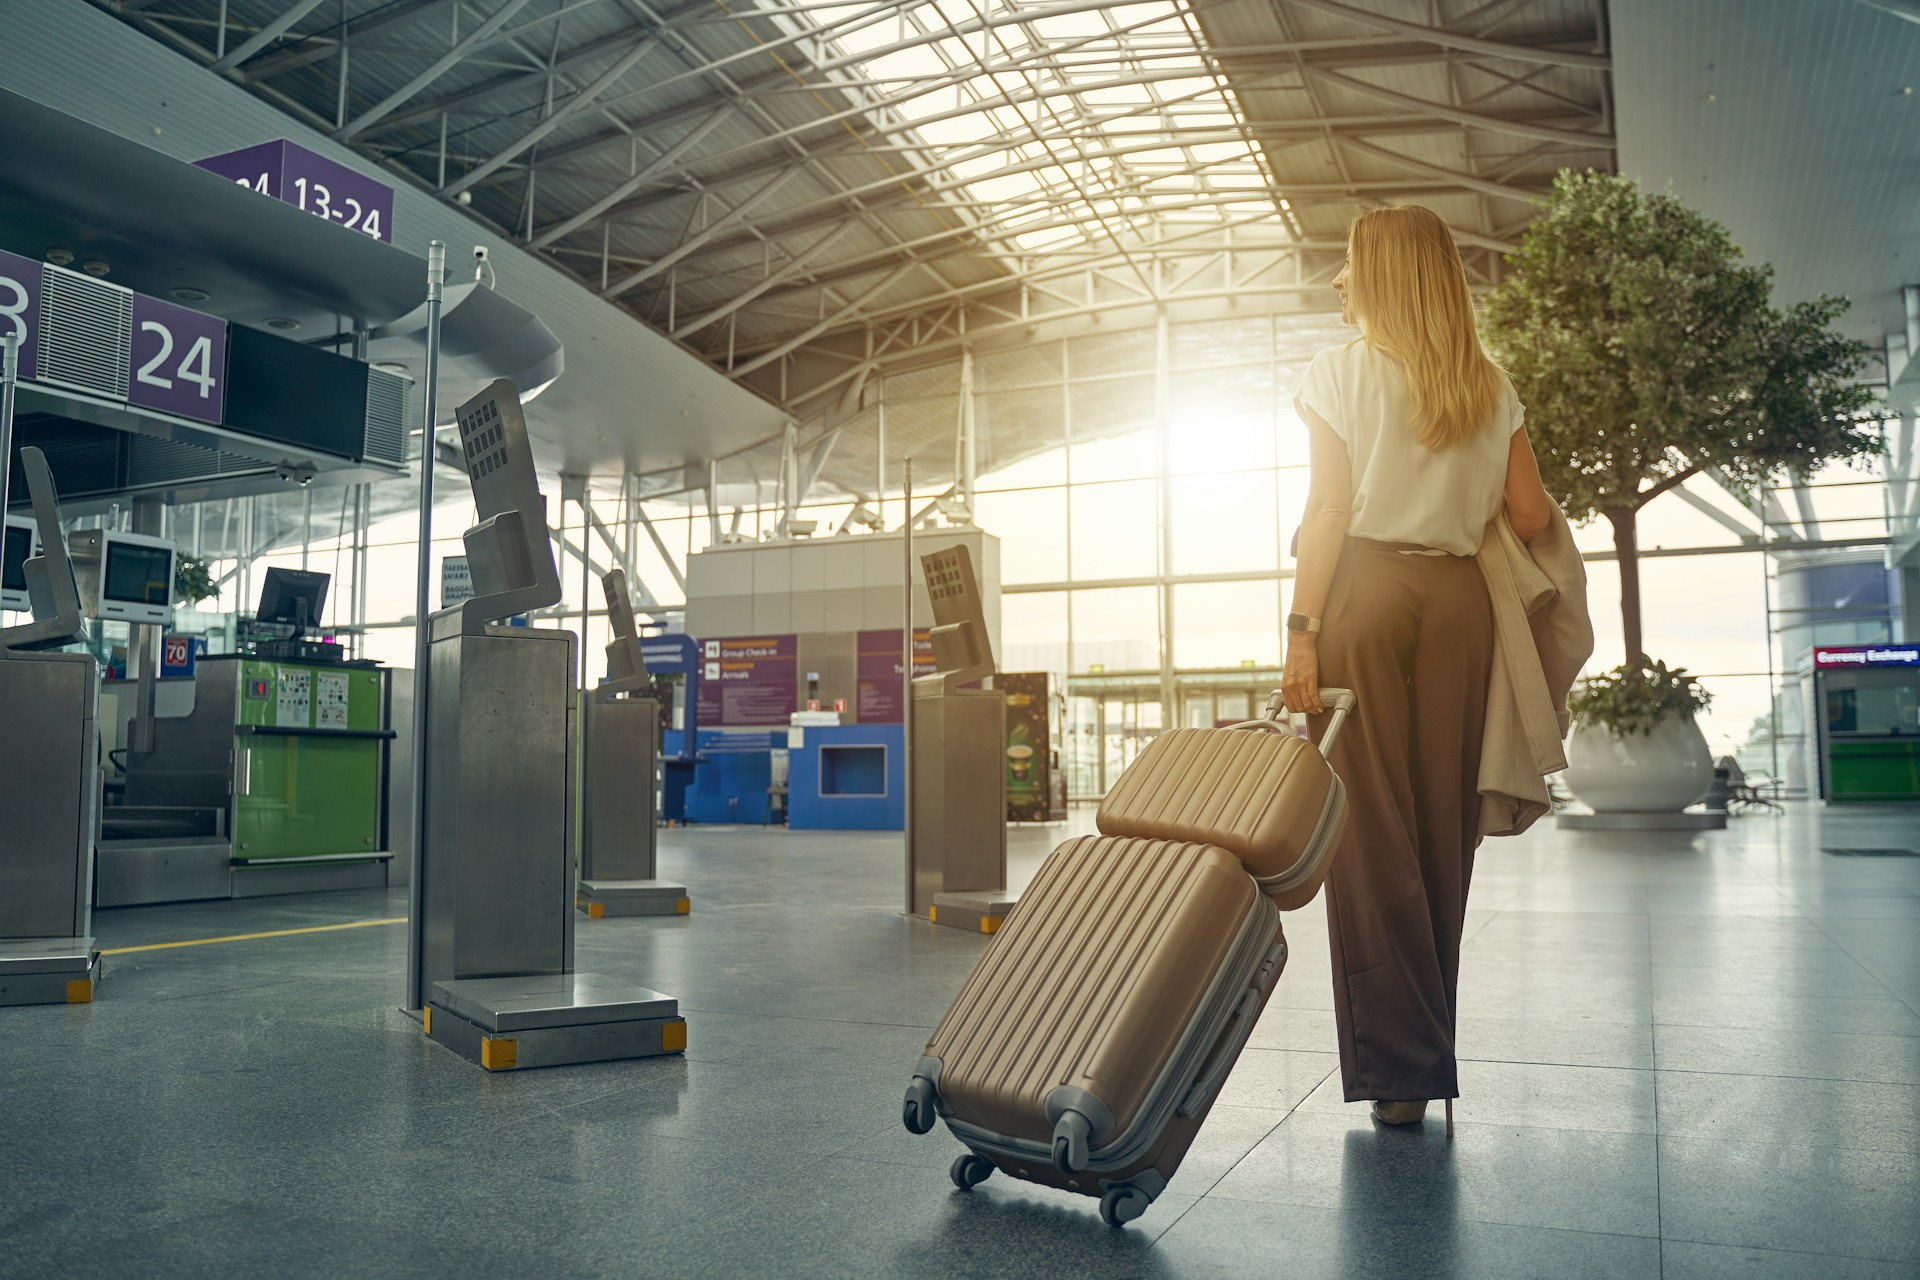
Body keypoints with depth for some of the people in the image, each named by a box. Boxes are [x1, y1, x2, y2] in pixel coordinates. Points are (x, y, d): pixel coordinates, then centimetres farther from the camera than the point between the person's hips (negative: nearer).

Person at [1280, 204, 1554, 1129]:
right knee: (1442, 826, 8)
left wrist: (1301, 633, -7)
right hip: (1458, 598, 4)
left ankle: (1398, 1065, 1)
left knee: (1372, 826, -1)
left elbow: (1329, 511, -6)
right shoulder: (1491, 387, 13)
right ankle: (1426, 1059, 15)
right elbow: (1531, 517, 9)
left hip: (1366, 589, -4)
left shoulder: (1340, 373, 2)